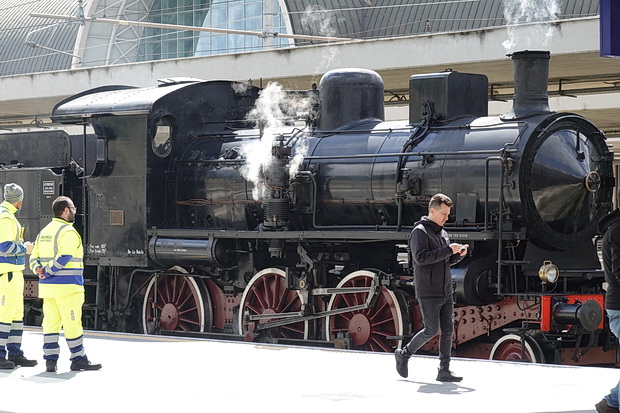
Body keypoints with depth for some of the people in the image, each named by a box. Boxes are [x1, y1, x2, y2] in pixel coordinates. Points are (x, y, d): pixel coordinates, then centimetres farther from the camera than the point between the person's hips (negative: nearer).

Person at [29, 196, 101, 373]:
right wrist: (48, 271, -13)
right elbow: (64, 257, -22)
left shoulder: (44, 232, 16)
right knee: (72, 324, 0)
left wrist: (39, 269, -3)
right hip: (67, 286, -8)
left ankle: (50, 360, 6)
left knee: (50, 323, 8)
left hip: (47, 286, 8)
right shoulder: (69, 232, -11)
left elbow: (34, 257, 13)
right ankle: (78, 359, 6)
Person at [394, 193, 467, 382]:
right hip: (428, 293, -8)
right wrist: (448, 250, -22)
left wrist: (458, 254, 0)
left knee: (447, 330, 3)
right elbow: (421, 257, -22)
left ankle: (444, 370, 6)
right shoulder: (420, 231, -9)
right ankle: (404, 354, 14)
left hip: (446, 292, 8)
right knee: (431, 330, -6)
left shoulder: (442, 232, 16)